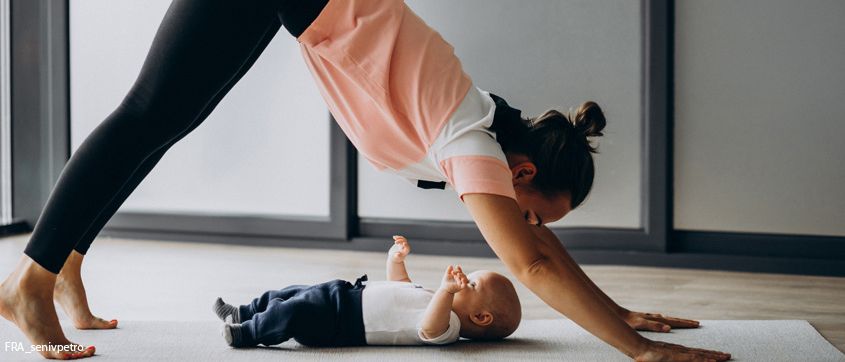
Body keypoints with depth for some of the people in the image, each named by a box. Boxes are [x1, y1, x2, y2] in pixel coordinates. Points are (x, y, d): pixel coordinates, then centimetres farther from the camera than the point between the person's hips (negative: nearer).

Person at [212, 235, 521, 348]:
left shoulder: (448, 326, -18)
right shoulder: (435, 299, 14)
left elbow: (429, 329, -42)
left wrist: (447, 291, -51)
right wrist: (396, 261, 23)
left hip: (344, 319, -10)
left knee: (294, 312, -22)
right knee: (291, 294, 17)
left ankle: (246, 333, -3)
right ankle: (243, 314, 33)